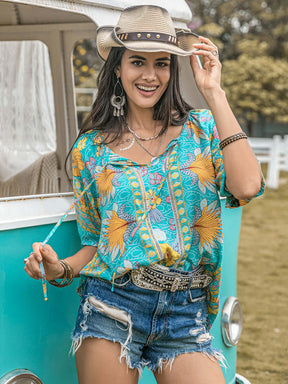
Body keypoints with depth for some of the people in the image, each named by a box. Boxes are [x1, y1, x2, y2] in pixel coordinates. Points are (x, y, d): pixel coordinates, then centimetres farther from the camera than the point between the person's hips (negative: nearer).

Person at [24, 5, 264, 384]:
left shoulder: (202, 129, 5)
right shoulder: (91, 148, 7)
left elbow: (247, 186, -15)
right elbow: (95, 243, 13)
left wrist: (213, 92, -10)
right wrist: (60, 268, -9)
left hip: (187, 315, 0)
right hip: (113, 307, 0)